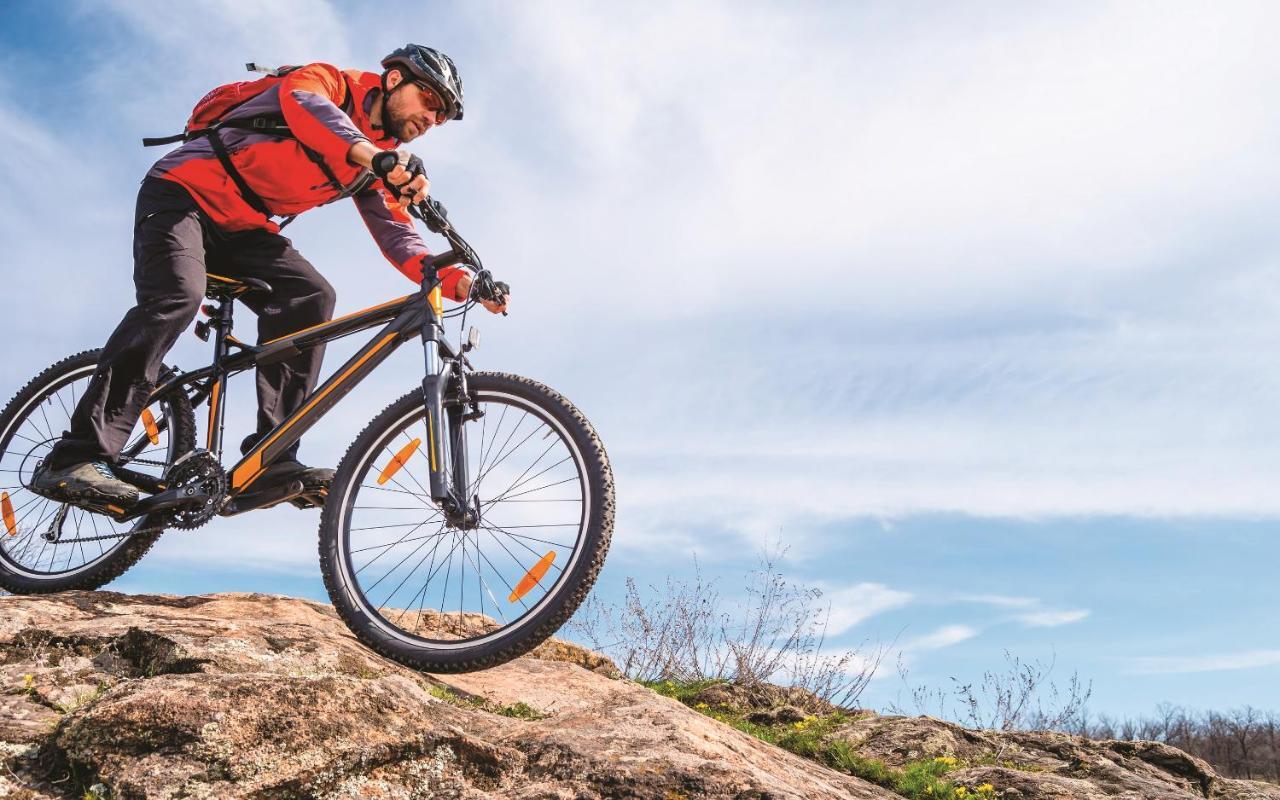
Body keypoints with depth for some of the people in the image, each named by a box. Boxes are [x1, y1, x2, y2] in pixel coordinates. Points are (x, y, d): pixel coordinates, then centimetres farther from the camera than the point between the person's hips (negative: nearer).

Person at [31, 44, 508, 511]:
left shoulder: (379, 167, 9)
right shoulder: (331, 83, -10)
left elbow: (398, 236, 0)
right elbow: (302, 102, -34)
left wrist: (456, 281, -18)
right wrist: (376, 155, -53)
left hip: (242, 228, 7)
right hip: (185, 191, -7)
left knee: (310, 297, -16)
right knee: (177, 297, -30)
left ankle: (271, 460, -18)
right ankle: (77, 459, -30)